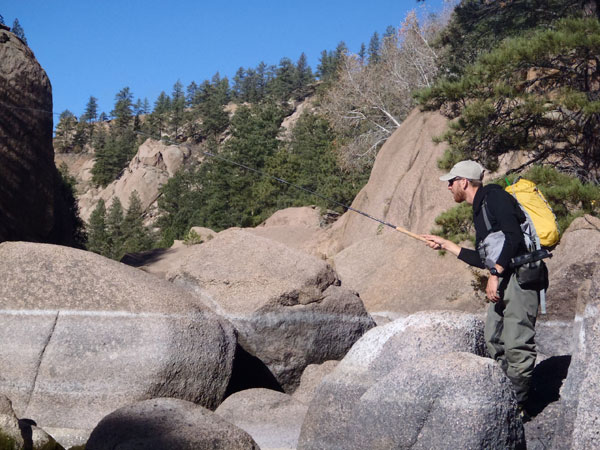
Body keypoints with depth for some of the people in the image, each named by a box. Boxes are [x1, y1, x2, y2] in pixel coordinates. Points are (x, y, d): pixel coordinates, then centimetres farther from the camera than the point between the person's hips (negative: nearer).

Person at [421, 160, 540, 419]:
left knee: (516, 344, -10)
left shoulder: (493, 196, -7)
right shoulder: (479, 210, 22)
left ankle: (519, 405, -4)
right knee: (494, 341, 8)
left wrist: (495, 275, -21)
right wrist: (445, 245, 30)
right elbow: (482, 259, 26)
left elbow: (514, 237, -20)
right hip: (503, 280, 10)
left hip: (520, 276, -10)